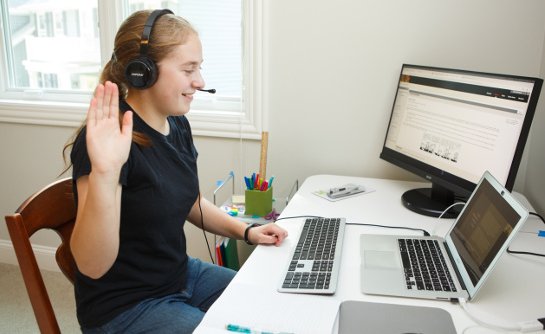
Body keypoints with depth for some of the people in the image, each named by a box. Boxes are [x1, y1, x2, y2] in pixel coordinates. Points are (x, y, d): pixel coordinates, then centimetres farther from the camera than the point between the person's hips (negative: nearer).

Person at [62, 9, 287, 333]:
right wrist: (104, 172, -43)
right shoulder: (108, 140, -25)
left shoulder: (177, 124, -2)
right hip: (125, 306, -7)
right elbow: (93, 266, -30)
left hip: (182, 274, 7)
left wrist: (245, 230, 2)